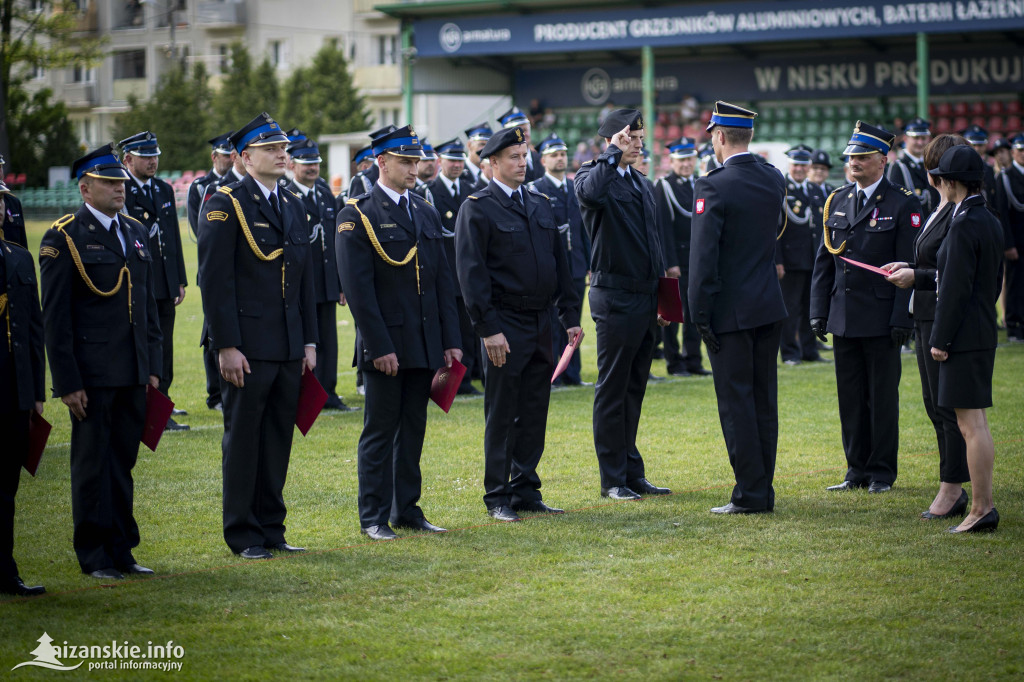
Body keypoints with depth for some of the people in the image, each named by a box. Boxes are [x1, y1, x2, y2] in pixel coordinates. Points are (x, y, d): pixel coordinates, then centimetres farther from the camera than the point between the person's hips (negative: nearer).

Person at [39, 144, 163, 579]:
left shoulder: (136, 233, 13)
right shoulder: (63, 239, -7)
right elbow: (55, 318, -9)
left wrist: (153, 366, 11)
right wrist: (67, 382, -13)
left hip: (133, 375, 6)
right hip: (91, 375, -6)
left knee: (123, 463, 12)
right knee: (93, 466, 1)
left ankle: (121, 551, 19)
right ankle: (95, 557, 10)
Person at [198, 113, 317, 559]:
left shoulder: (293, 206, 15)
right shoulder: (225, 204, -7)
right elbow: (216, 280, -11)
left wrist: (309, 341, 12)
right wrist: (226, 346, -16)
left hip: (289, 347, 7)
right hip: (247, 346, -6)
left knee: (279, 438, 10)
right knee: (243, 438, 0)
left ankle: (272, 528, 18)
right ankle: (243, 535, 7)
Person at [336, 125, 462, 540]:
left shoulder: (426, 213, 14)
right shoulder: (357, 216, -7)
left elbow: (443, 282, 14)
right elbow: (358, 288, -12)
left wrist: (450, 341, 7)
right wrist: (379, 347, -17)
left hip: (426, 345, 6)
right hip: (385, 345, -6)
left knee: (413, 429, 11)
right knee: (380, 431, 0)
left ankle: (407, 509, 18)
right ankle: (374, 517, 6)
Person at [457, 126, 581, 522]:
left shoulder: (540, 204, 14)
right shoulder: (477, 208, -7)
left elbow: (559, 263, 16)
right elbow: (471, 272, -11)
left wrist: (570, 315, 10)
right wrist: (488, 328, -17)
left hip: (541, 323, 6)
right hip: (506, 326, -6)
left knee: (535, 412, 9)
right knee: (501, 415, 0)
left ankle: (526, 491, 17)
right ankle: (497, 498, 7)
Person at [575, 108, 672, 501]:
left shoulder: (642, 184, 16)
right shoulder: (593, 176, -8)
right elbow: (591, 193, -37)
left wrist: (662, 299, 19)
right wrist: (613, 153, -30)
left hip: (646, 297, 8)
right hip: (615, 298, -8)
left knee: (635, 388, 12)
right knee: (613, 389, -2)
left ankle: (633, 474, 19)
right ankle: (612, 479, 4)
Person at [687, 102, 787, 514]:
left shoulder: (714, 186, -15)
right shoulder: (774, 179, 5)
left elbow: (703, 256, -17)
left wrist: (699, 314, -11)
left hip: (730, 310, -7)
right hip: (769, 307, 7)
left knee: (736, 403, -2)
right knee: (764, 400, 12)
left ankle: (750, 495, -1)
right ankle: (763, 491, 16)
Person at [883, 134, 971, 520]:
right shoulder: (942, 209, 14)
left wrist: (917, 277, -18)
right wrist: (908, 268, 10)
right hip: (928, 318, 11)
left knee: (948, 405, -4)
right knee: (935, 404, 14)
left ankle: (951, 490, 3)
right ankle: (954, 488, 21)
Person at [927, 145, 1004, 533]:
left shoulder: (964, 226, -17)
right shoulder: (990, 222, 13)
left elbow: (956, 287, -19)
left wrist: (940, 340, -14)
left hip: (964, 337, -10)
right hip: (984, 332, 10)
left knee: (971, 424, -7)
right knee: (973, 423, 13)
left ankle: (982, 508, -7)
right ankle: (981, 505, 18)